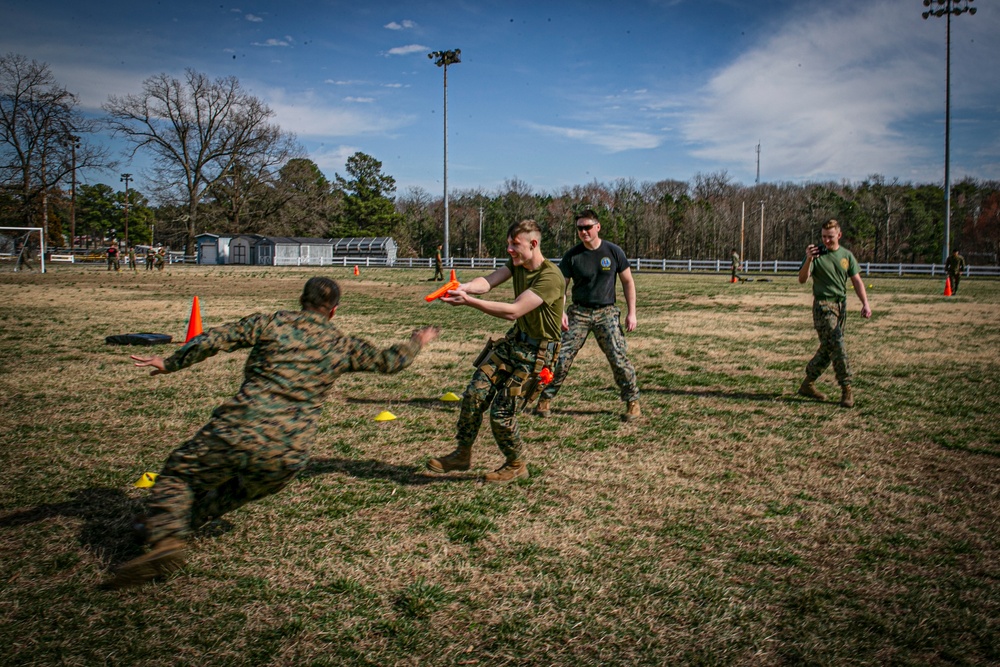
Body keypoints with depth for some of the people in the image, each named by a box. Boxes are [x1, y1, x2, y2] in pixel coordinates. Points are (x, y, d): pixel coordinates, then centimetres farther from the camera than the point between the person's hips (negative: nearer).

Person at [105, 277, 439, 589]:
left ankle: (165, 535, -9)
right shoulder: (342, 346, 12)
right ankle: (177, 524, 38)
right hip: (288, 456, 3)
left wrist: (170, 363, 15)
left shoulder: (270, 323, 6)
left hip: (239, 432, -3)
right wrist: (417, 343, 43)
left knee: (178, 474, 13)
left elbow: (211, 340, 1)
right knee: (243, 488, 31)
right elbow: (389, 361, 24)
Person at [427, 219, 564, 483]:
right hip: (514, 340, 8)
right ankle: (462, 454, 19)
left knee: (501, 412, -7)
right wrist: (465, 287, -39)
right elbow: (488, 281, -15)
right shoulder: (517, 263, 2)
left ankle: (516, 465, 19)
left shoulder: (550, 277, -25)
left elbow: (513, 311, -32)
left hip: (536, 350, -8)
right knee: (475, 393, 1)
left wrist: (468, 301, -37)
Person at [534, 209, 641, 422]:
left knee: (619, 358, -5)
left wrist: (631, 312, 0)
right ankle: (545, 399, 8)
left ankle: (633, 402, 10)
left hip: (606, 312, -1)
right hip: (578, 312, 1)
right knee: (562, 357, -4)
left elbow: (628, 282, 5)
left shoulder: (613, 252, -3)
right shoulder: (572, 255, -3)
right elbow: (561, 285, 0)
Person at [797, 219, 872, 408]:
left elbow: (856, 280, 11)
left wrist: (865, 303, 1)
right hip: (823, 305, -6)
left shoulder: (846, 255, 9)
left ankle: (808, 384, 19)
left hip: (841, 305, 6)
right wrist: (808, 260, -29)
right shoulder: (817, 254, -5)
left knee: (828, 348, 8)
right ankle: (847, 389, -6)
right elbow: (802, 280, -14)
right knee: (837, 347, -12)